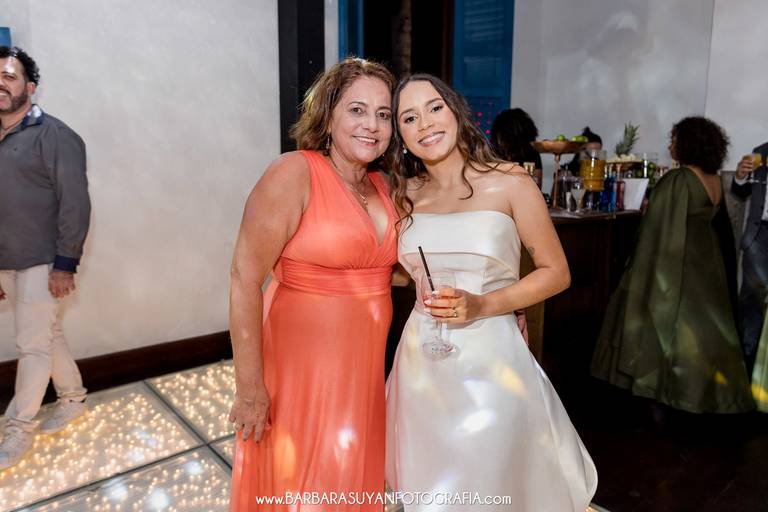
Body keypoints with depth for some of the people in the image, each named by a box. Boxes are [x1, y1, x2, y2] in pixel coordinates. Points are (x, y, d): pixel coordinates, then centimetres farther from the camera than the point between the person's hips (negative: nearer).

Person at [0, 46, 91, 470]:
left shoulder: (54, 136, -9)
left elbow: (75, 204, -14)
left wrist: (65, 265, -17)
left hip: (42, 263, -6)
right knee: (47, 335, 16)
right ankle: (74, 398, 33)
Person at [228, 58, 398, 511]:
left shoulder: (383, 186, 6)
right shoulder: (294, 174, -15)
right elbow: (246, 279, -18)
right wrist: (250, 387, -17)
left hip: (365, 367, 7)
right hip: (301, 365, -6)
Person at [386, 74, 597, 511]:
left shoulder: (509, 183, -6)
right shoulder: (406, 195, 5)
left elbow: (556, 273, -4)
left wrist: (482, 306, -16)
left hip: (490, 359, -3)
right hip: (422, 361, 4)